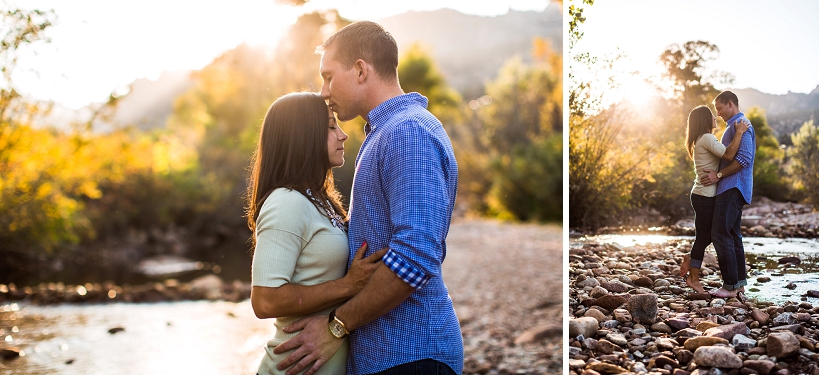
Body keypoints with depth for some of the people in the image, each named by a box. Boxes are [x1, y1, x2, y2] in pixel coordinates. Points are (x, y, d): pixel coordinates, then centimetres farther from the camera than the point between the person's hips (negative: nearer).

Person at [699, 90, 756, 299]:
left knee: (721, 235, -12)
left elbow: (744, 158, -21)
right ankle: (740, 284, 11)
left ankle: (731, 285, -10)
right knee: (733, 236, 9)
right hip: (731, 188, 11)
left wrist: (719, 175, -18)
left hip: (733, 188, -11)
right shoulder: (733, 126, 23)